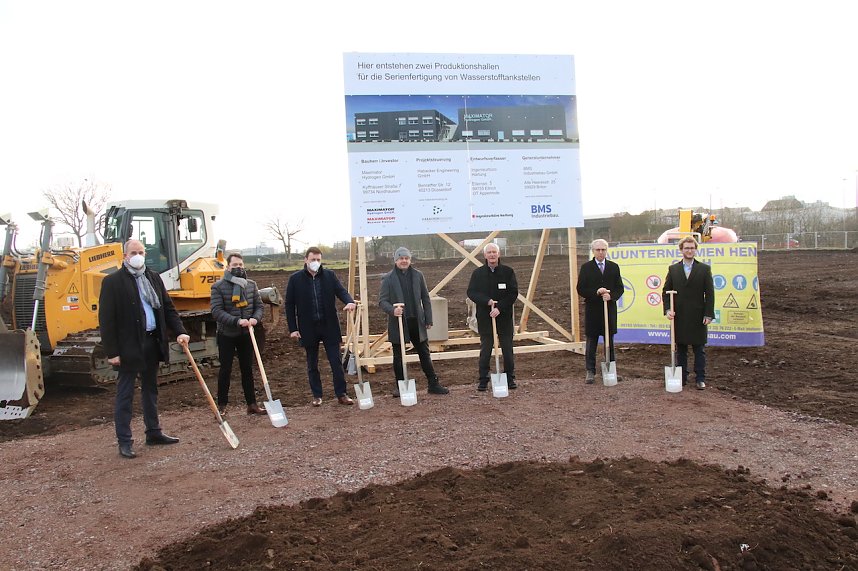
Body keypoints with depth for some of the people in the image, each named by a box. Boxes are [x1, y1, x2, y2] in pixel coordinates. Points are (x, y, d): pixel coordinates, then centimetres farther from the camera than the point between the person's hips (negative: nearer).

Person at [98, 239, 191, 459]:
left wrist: (180, 331, -4)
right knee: (125, 395, 2)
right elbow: (106, 319, -11)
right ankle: (124, 442, 10)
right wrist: (112, 352, -15)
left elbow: (168, 308, 11)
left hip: (152, 342, 6)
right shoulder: (112, 281, -7)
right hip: (129, 346, -6)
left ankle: (153, 432, 28)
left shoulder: (154, 278, 10)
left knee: (150, 390, 17)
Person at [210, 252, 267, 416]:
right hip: (227, 335, -3)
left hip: (246, 335, 4)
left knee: (247, 370, 10)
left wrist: (255, 318, -16)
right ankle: (222, 405, 17)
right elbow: (216, 311, -17)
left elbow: (259, 305, 5)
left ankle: (252, 404, 17)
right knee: (225, 370, 5)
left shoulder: (251, 285, 4)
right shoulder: (218, 286, -9)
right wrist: (237, 321, -27)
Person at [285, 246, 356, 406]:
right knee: (312, 365, 12)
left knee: (336, 362, 3)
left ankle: (341, 394, 13)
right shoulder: (295, 279, -3)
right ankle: (317, 395, 25)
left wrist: (349, 301, -28)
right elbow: (289, 305, 0)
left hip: (329, 326, 1)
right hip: (308, 328, 0)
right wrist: (293, 328, -4)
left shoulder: (329, 275, 1)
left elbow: (341, 291, -4)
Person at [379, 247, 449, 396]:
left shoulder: (418, 275, 4)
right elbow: (382, 301, -6)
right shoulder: (388, 278, -4)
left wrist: (428, 320, 4)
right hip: (398, 323, -2)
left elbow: (425, 299, 7)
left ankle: (434, 384, 16)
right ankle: (400, 387, 21)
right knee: (398, 357, 9)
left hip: (417, 322, 2)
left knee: (425, 354, 8)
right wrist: (392, 310, -26)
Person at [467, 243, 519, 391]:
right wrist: (487, 301, -16)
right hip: (485, 318, 0)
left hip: (504, 317, 0)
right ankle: (483, 380, 13)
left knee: (507, 349, 6)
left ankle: (510, 378, 19)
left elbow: (513, 293, -4)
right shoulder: (478, 273, 2)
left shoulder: (508, 271, 0)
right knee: (485, 350, 4)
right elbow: (471, 292, -1)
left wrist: (499, 308, -15)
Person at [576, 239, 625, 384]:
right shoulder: (586, 268, 0)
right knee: (591, 343, 2)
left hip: (609, 310, 2)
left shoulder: (614, 267, 8)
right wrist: (596, 292, -18)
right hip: (592, 310, -2)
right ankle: (590, 372, 9)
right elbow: (580, 289, -4)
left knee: (609, 342, 10)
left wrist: (611, 296, -15)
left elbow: (620, 288, 5)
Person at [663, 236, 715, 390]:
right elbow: (666, 291, 4)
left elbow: (710, 293, -2)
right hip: (679, 317, 2)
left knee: (699, 349, 6)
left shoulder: (704, 269, 1)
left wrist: (708, 314, -8)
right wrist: (668, 309, -9)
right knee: (680, 349, 9)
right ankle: (682, 377, 18)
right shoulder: (673, 269, 5)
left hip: (698, 316, -1)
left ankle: (700, 378, 14)